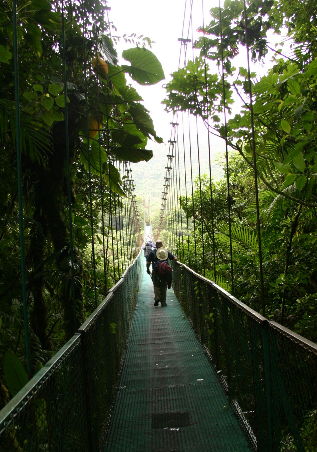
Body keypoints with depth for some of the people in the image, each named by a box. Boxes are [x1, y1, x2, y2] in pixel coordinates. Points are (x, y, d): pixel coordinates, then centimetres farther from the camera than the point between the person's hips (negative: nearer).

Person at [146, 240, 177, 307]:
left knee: (156, 285, 9)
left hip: (155, 271, -1)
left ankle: (157, 298, -9)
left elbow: (148, 262, 3)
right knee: (164, 286, 9)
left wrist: (147, 269, 15)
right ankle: (163, 302, 11)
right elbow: (175, 259, 5)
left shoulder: (152, 252, 4)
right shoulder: (166, 252, 7)